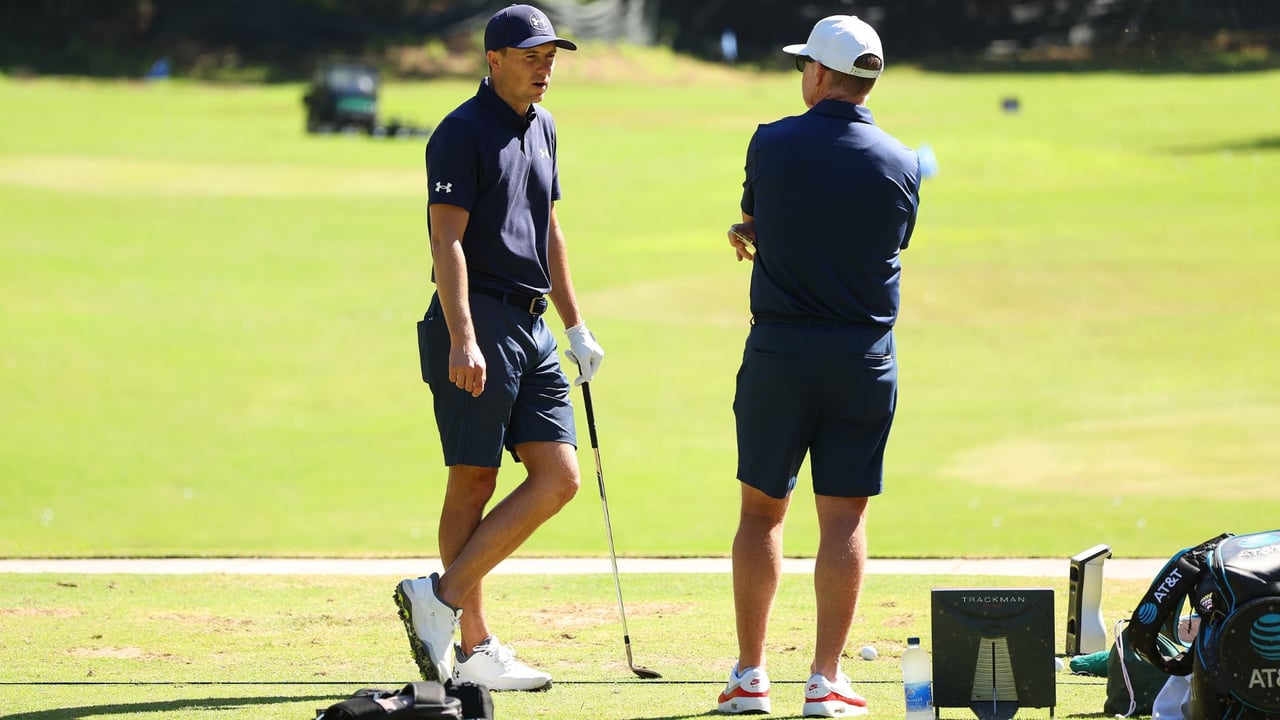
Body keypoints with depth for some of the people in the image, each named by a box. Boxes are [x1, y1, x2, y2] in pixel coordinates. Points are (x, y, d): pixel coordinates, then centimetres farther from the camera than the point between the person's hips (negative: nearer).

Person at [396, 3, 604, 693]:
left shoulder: (541, 127, 17)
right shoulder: (463, 133, -9)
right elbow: (447, 239, -16)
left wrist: (576, 327, 25)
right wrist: (462, 339, -25)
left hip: (530, 327, 8)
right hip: (476, 325, -8)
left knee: (559, 477, -1)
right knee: (474, 481, -5)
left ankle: (443, 598, 1)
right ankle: (473, 647, -2)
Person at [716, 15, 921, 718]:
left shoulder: (771, 145, -6)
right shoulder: (900, 164, 1)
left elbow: (753, 226, 7)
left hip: (779, 350, -1)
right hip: (864, 355, 1)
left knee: (761, 508, 9)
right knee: (843, 518, 3)